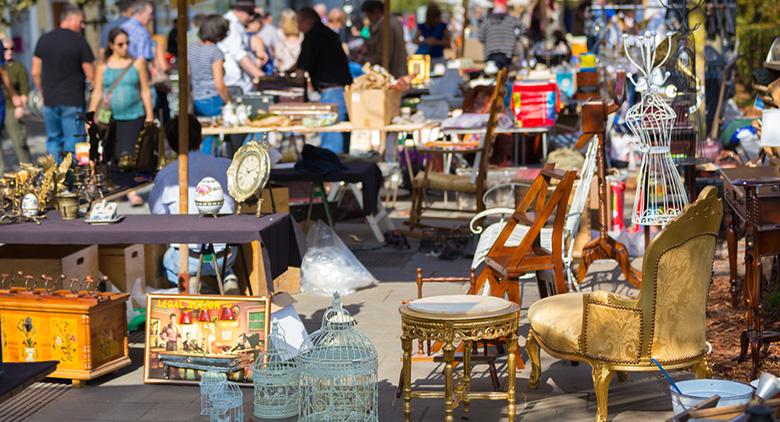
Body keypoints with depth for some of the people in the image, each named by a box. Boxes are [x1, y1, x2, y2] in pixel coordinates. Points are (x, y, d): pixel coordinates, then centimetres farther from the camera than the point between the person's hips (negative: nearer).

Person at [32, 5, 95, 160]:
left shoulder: (43, 40, 5)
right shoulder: (79, 41, -8)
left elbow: (35, 73, 8)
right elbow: (90, 75, -8)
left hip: (50, 100, 4)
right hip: (73, 101, -4)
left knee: (53, 140, 13)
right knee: (73, 141, -1)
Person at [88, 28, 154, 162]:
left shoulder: (137, 63, 6)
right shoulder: (103, 66, 8)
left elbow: (145, 91, 5)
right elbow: (97, 93, 9)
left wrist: (149, 116, 0)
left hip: (134, 117, -2)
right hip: (111, 119, 2)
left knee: (129, 155, -10)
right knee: (113, 155, -1)